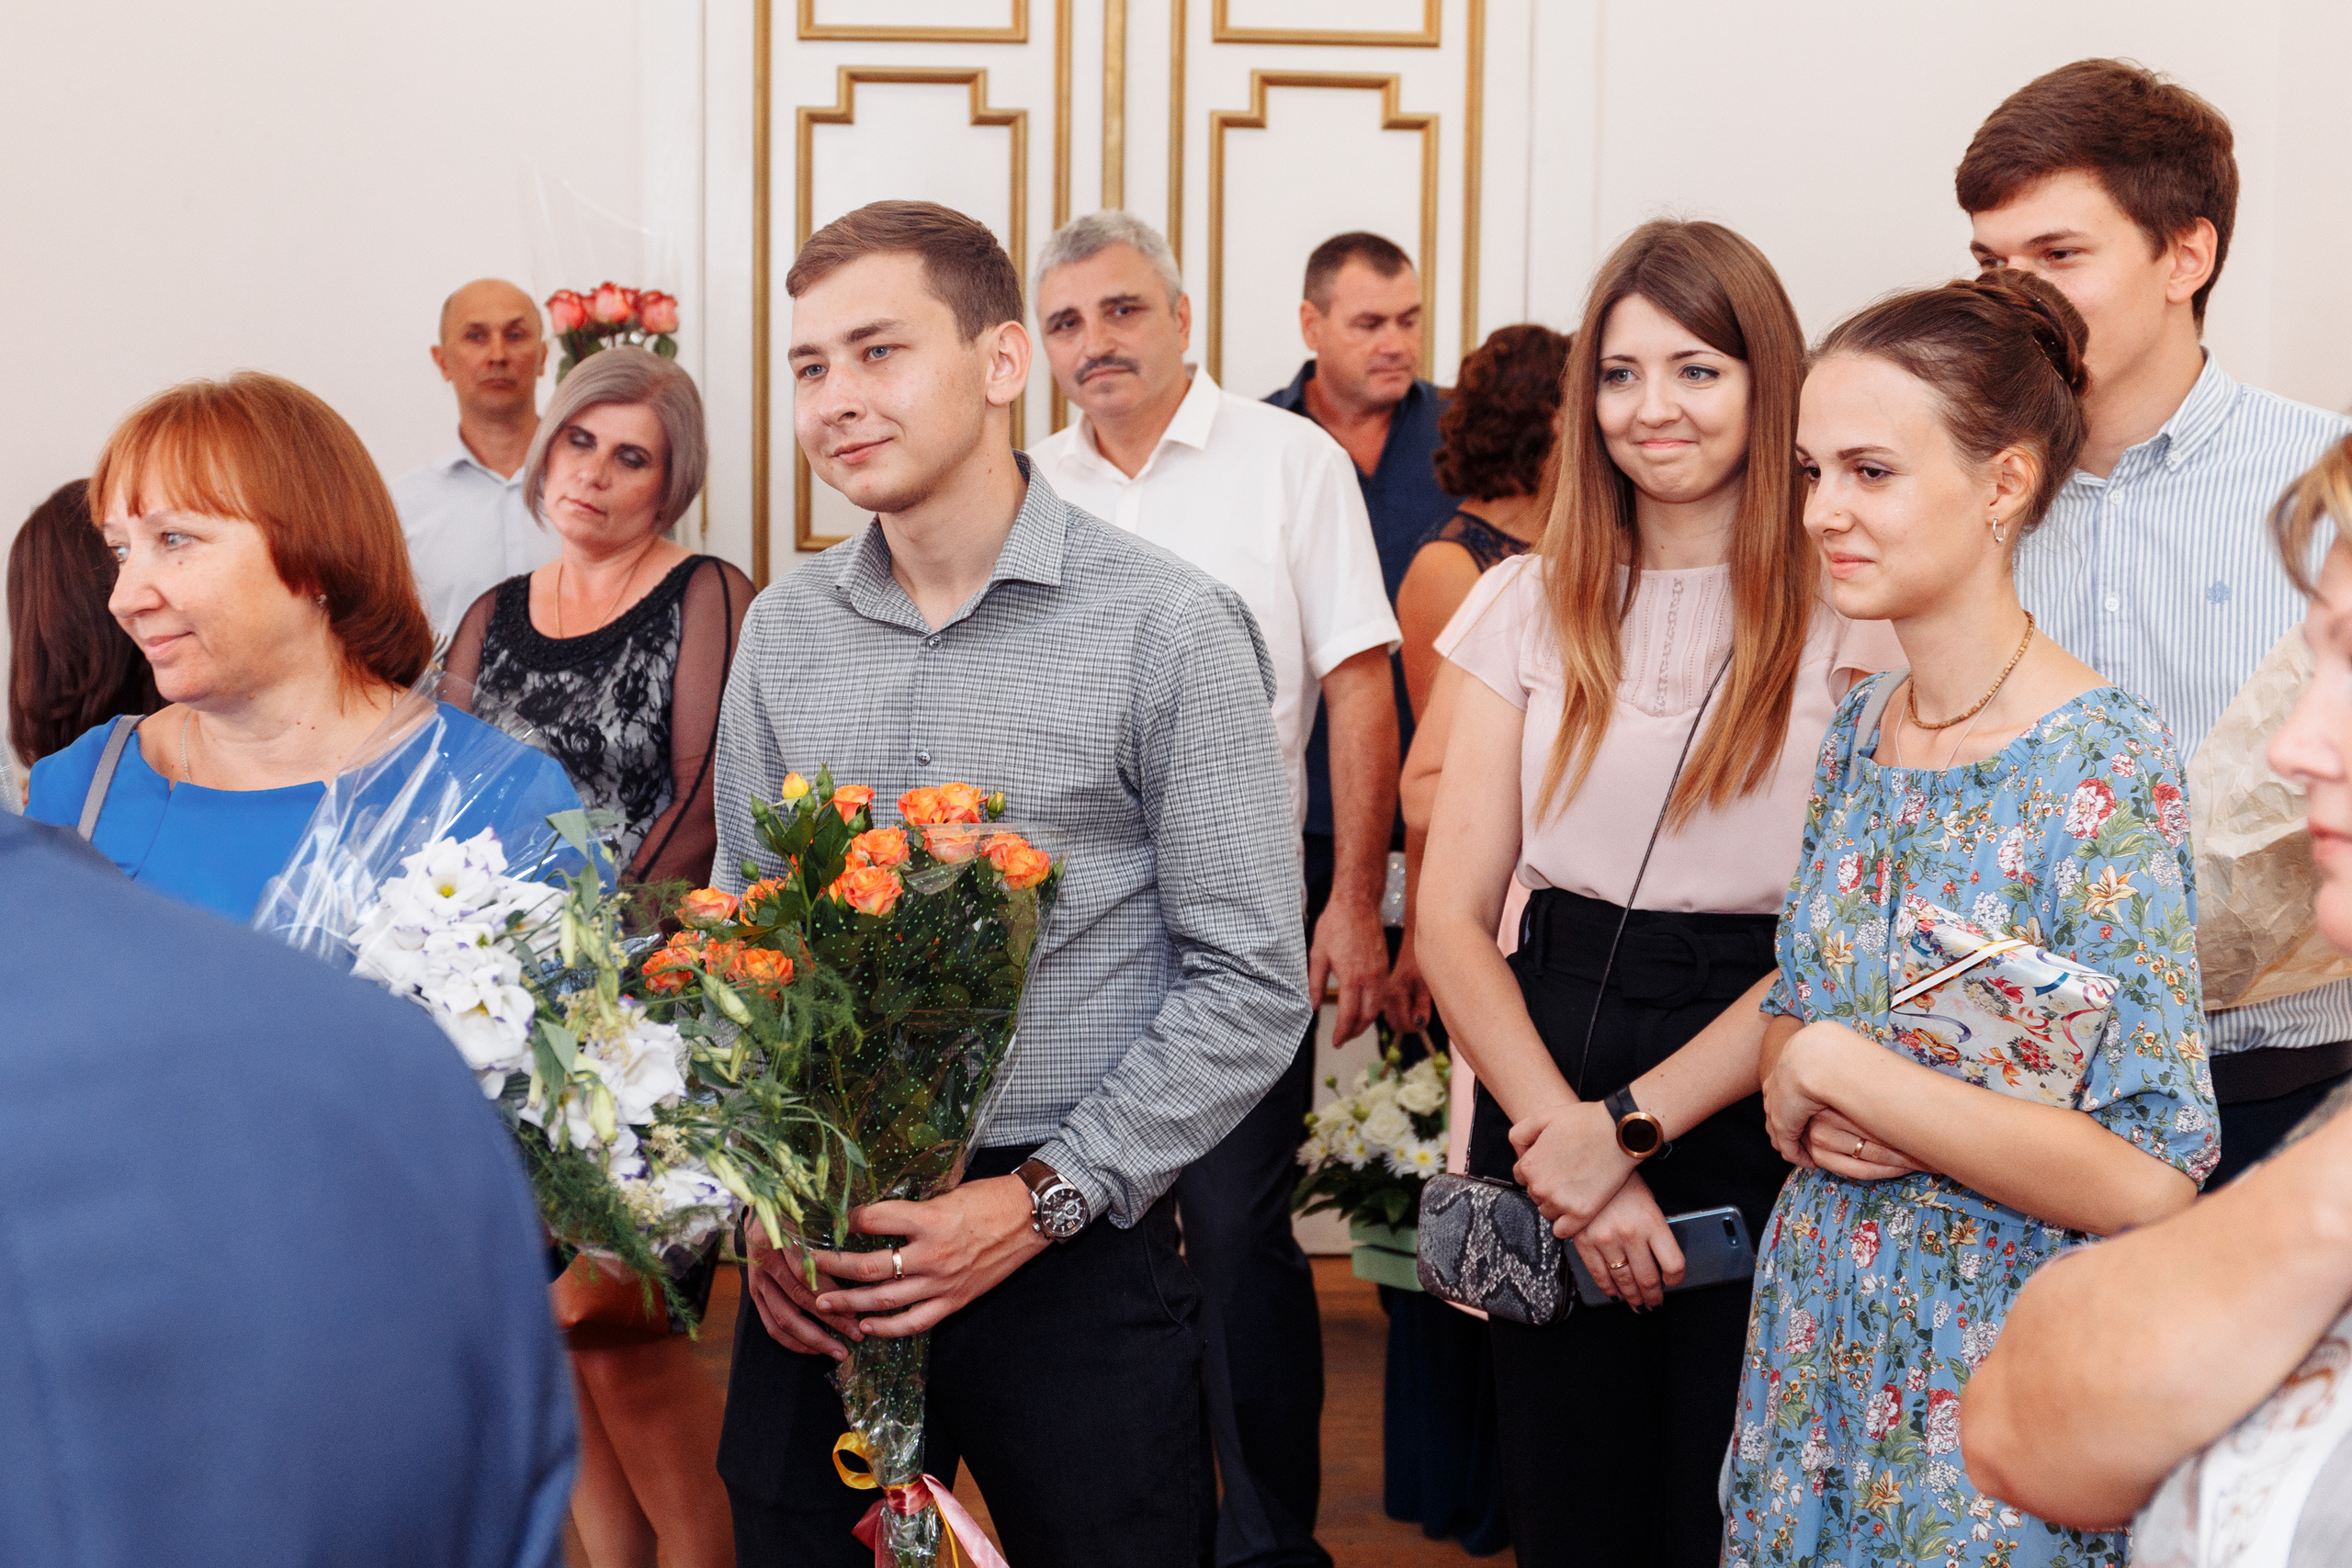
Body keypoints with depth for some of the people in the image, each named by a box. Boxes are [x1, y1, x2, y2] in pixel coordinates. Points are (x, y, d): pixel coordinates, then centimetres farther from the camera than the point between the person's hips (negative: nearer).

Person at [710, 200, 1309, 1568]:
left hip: (1075, 1262, -4)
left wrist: (1043, 1198, -15)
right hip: (818, 1272, 4)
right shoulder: (784, 633, 7)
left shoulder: (1170, 629, -8)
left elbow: (1251, 984, -9)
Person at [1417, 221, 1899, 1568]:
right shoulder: (1529, 607, 6)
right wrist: (1568, 1143, -10)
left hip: (1753, 1129, -3)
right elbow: (1453, 920, 2)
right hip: (1546, 1104, 3)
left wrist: (1631, 1124, -15)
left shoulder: (1851, 617, -4)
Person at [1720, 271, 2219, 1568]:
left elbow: (2144, 1181, -22)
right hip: (1818, 1336, 6)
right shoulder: (1856, 732, 3)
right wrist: (1800, 1106, -10)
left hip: (2004, 1365, -6)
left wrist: (1837, 1069, -18)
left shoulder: (2105, 765, -18)